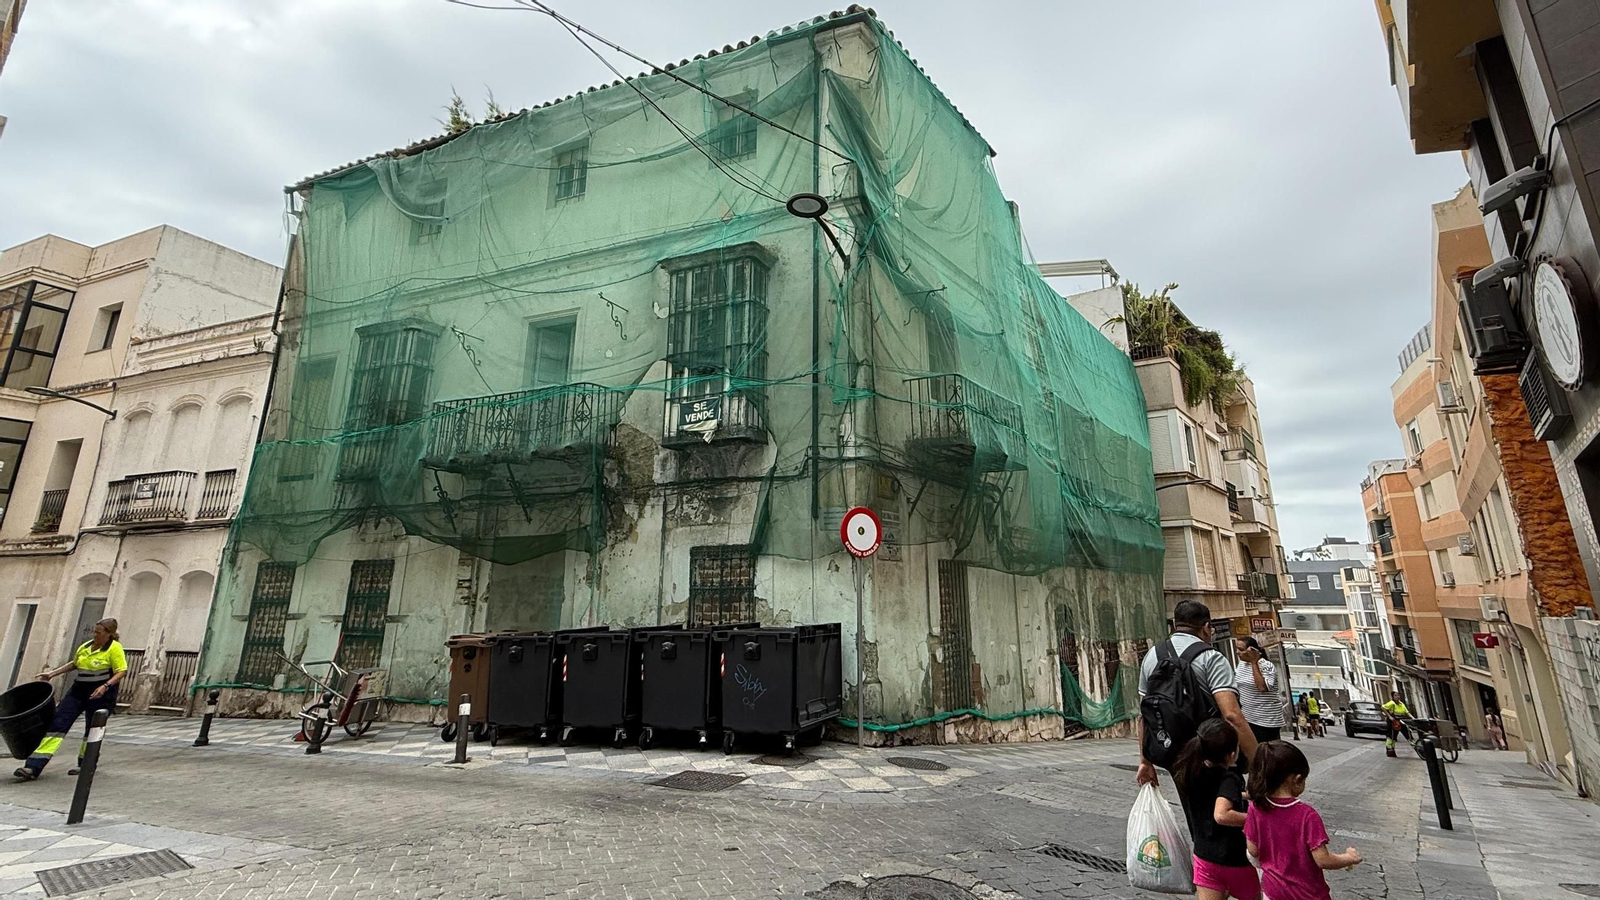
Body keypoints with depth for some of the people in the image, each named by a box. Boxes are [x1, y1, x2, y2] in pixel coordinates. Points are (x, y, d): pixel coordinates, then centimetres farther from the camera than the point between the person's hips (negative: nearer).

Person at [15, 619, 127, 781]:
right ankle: (33, 767, -4)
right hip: (79, 690, 6)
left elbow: (122, 671, -17)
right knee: (58, 723, -4)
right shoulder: (85, 646, 8)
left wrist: (105, 686, -28)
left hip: (101, 694, -6)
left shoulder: (114, 648, -12)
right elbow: (74, 664, 26)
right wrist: (52, 673, 19)